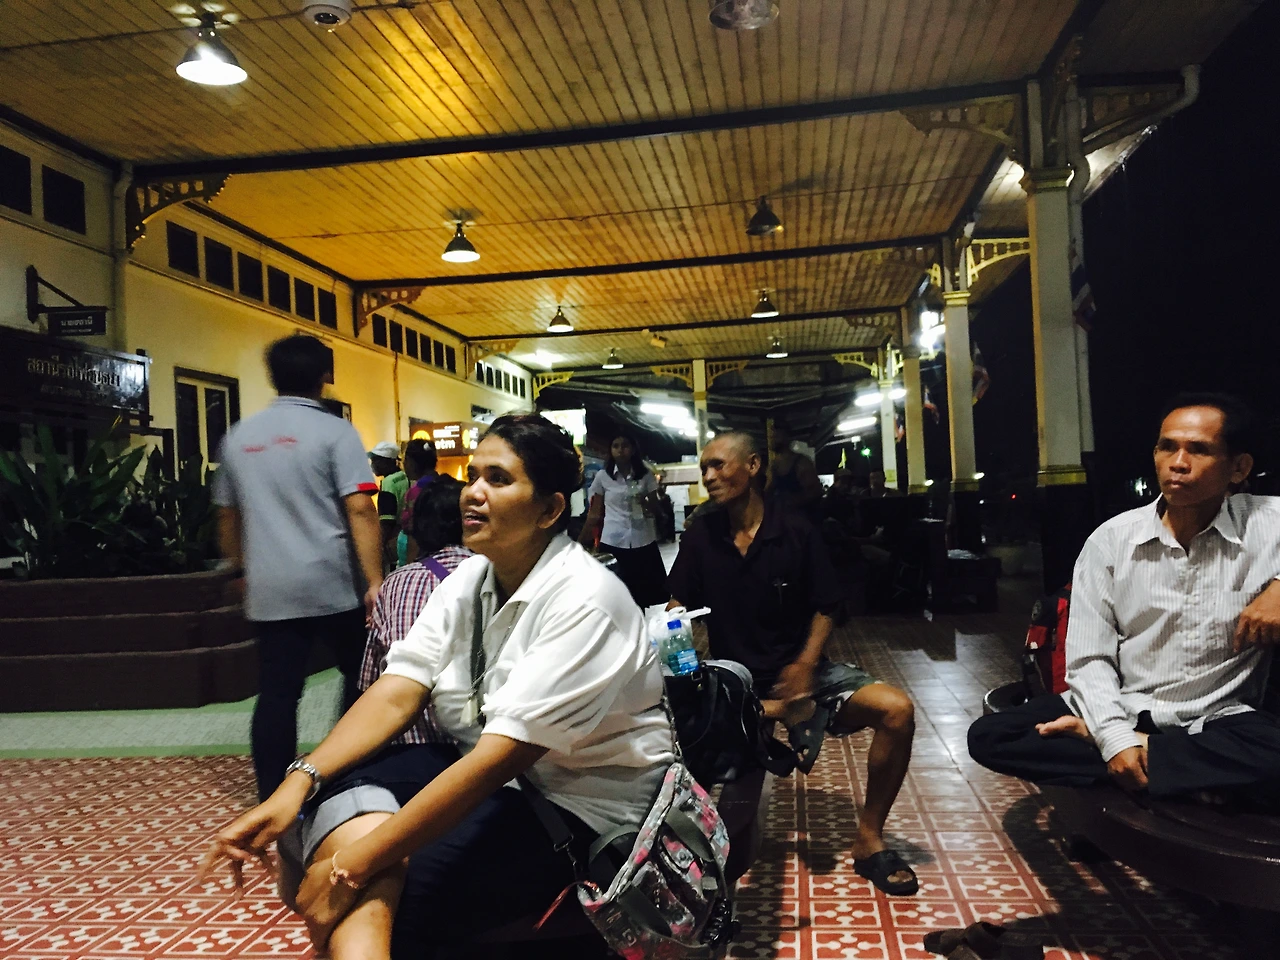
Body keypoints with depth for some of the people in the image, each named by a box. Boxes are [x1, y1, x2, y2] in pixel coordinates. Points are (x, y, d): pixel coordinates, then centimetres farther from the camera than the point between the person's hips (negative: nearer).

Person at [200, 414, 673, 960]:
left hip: (583, 807, -7)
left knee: (377, 893, -27)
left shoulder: (583, 602, -22)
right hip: (486, 774, 8)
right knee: (343, 784, -18)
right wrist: (300, 782, -19)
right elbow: (397, 694, -4)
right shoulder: (468, 581, 3)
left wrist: (356, 864, -29)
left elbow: (500, 757, -28)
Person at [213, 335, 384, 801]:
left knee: (276, 693, 6)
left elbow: (227, 516, 17)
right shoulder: (334, 431, -5)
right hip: (333, 584, -4)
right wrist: (374, 582, -15)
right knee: (360, 677, 13)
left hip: (269, 589, 4)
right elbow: (359, 509, -15)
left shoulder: (239, 436, 10)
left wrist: (243, 571, 29)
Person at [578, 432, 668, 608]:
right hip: (613, 543, -1)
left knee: (648, 593, 2)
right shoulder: (602, 476, 3)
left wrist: (645, 503, -13)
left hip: (643, 542, 1)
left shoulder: (646, 475, 5)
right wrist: (580, 542, 1)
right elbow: (594, 514, 6)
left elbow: (655, 506, 10)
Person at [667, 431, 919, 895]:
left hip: (798, 670, 0)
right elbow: (678, 606, 2)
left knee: (896, 709, -21)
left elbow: (825, 608, 2)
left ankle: (868, 839, -2)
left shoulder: (796, 531, -4)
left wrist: (805, 664, -14)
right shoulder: (701, 536, 0)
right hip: (735, 678, 0)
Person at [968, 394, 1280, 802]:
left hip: (1215, 722, -2)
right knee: (988, 736, -16)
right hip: (1120, 711, 2)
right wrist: (1115, 737, -21)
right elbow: (1088, 658, -4)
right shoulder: (1111, 541, -3)